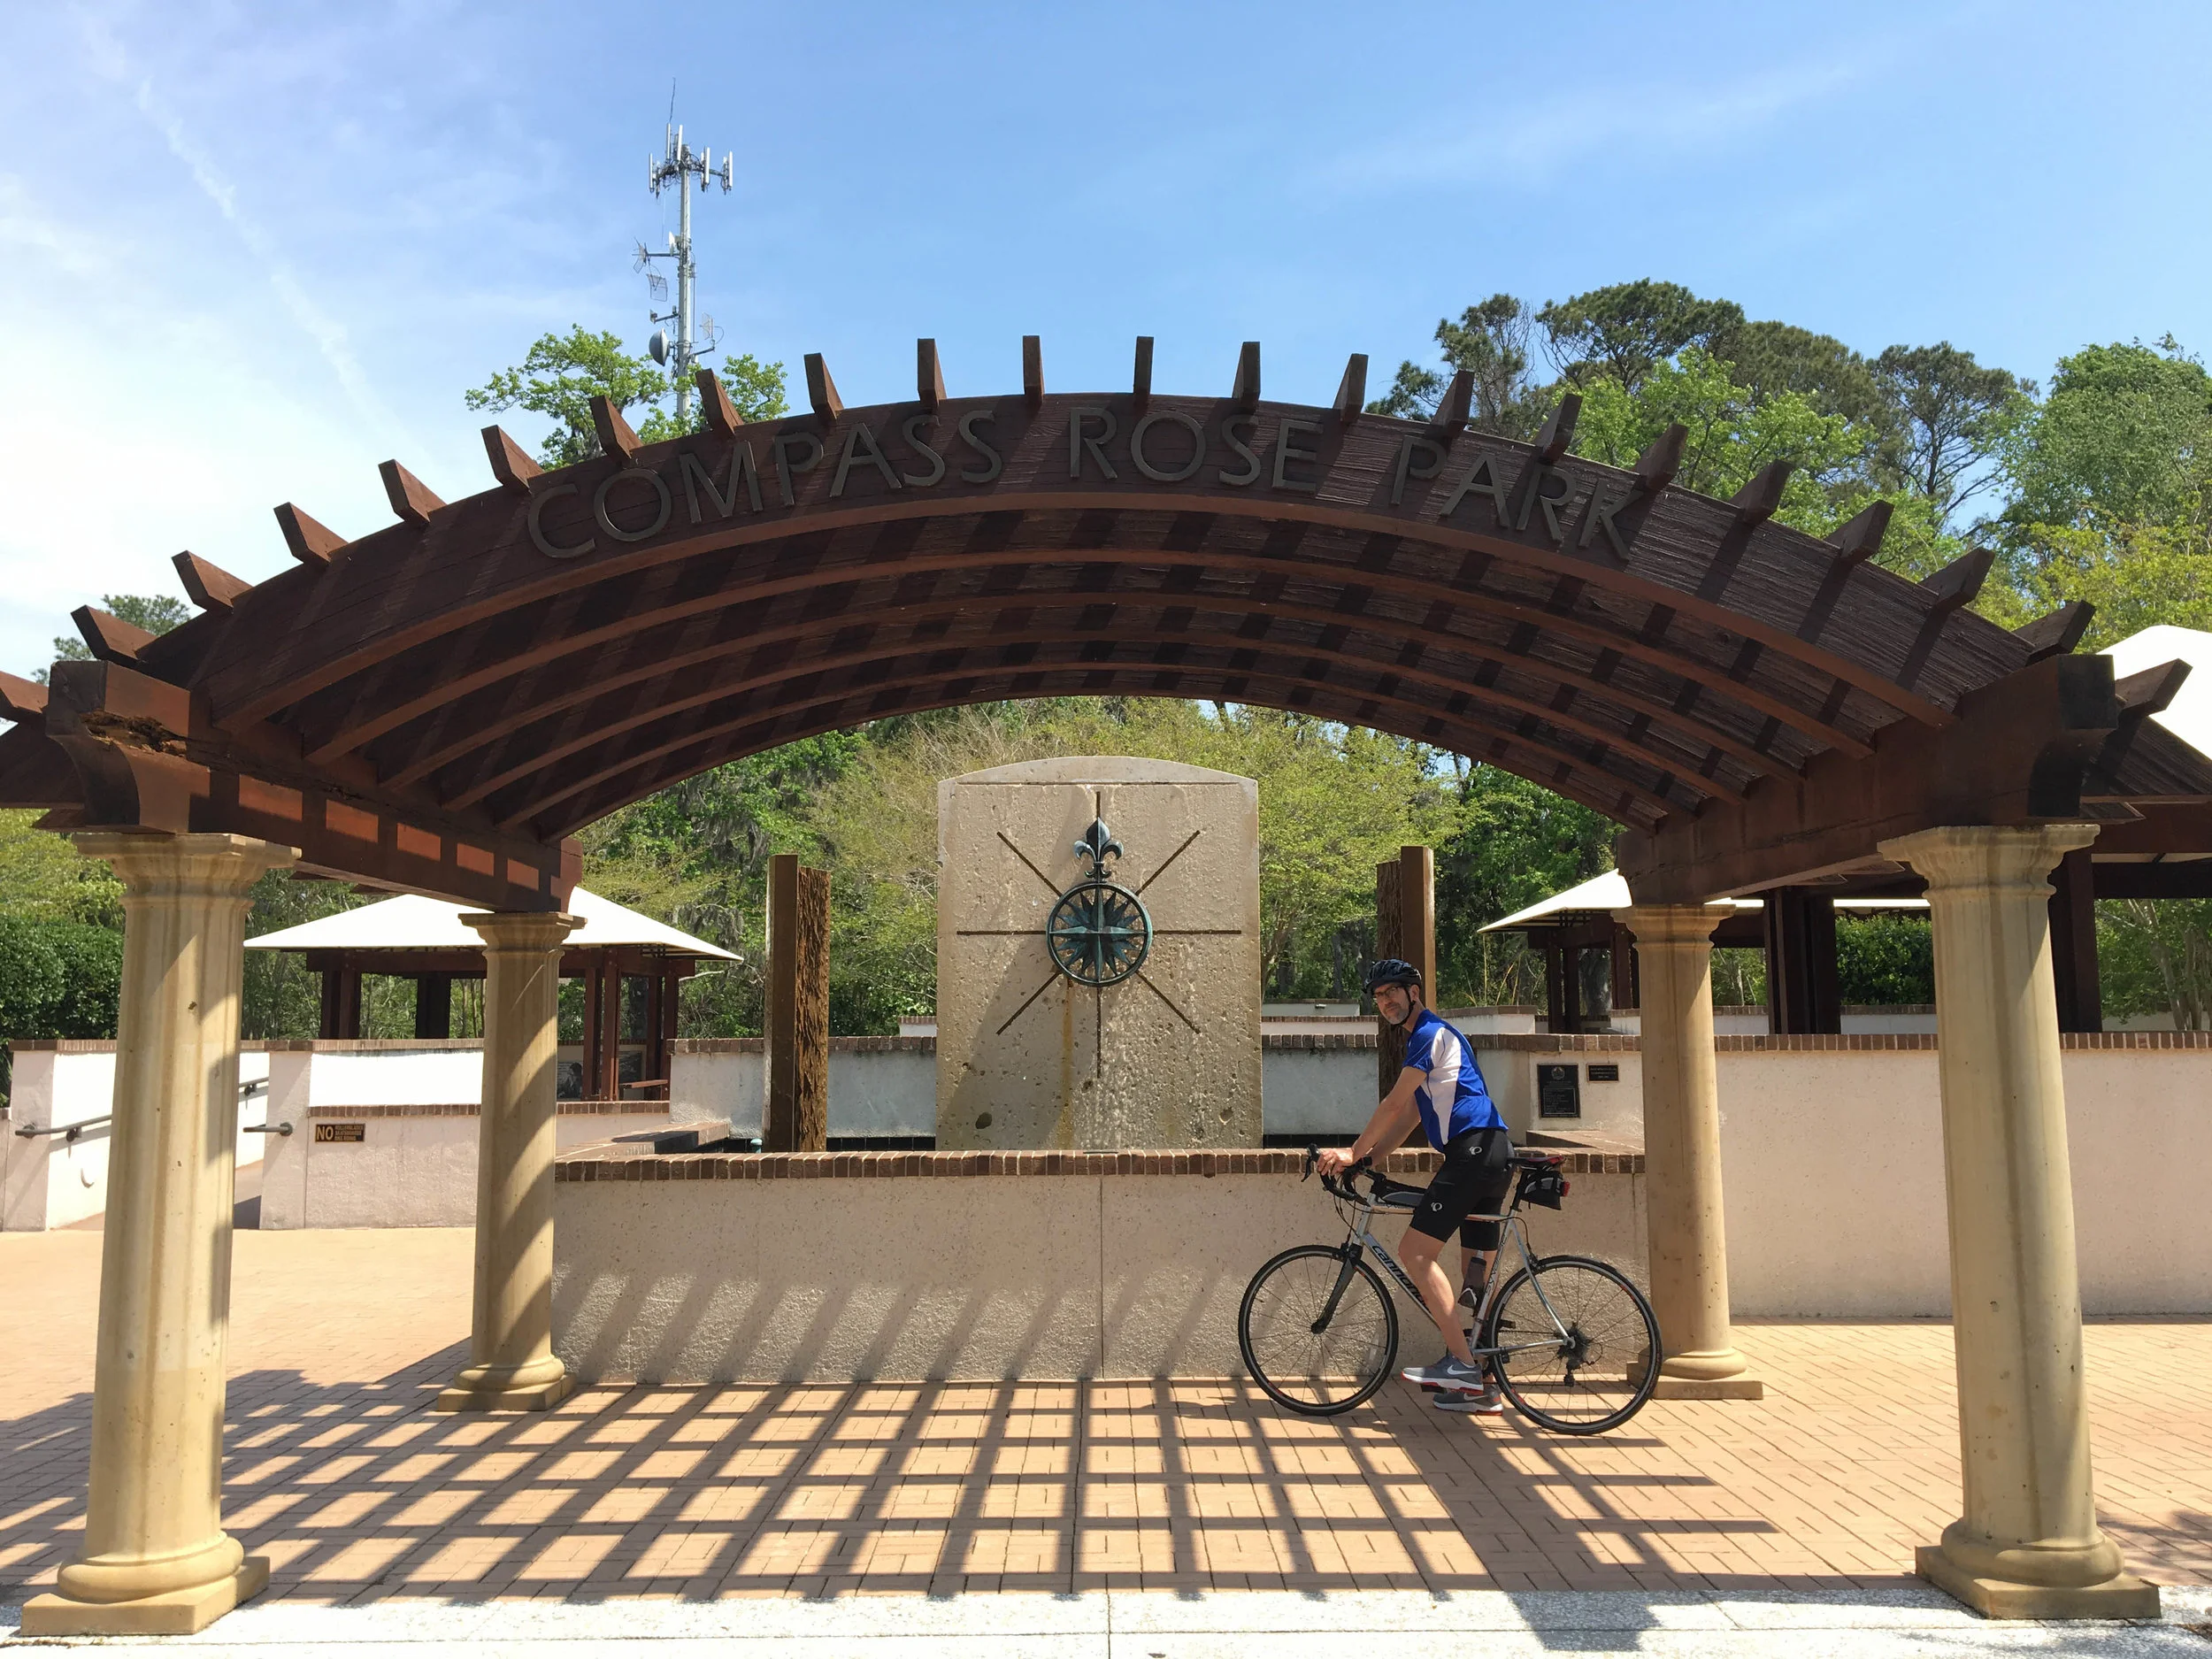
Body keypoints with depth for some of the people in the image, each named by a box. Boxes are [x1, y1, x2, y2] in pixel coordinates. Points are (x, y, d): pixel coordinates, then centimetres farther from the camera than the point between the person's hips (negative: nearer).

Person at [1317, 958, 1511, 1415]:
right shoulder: (1428, 1037, 25)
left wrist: (1353, 1152, -3)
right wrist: (1366, 1157, 16)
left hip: (1473, 1149, -11)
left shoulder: (1430, 1033, -6)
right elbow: (1408, 1115, 25)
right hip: (1493, 1154, 11)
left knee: (1414, 1251, -13)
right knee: (1476, 1279, 10)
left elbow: (1394, 1104, -9)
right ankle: (1482, 1386, 14)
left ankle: (1460, 1361, -16)